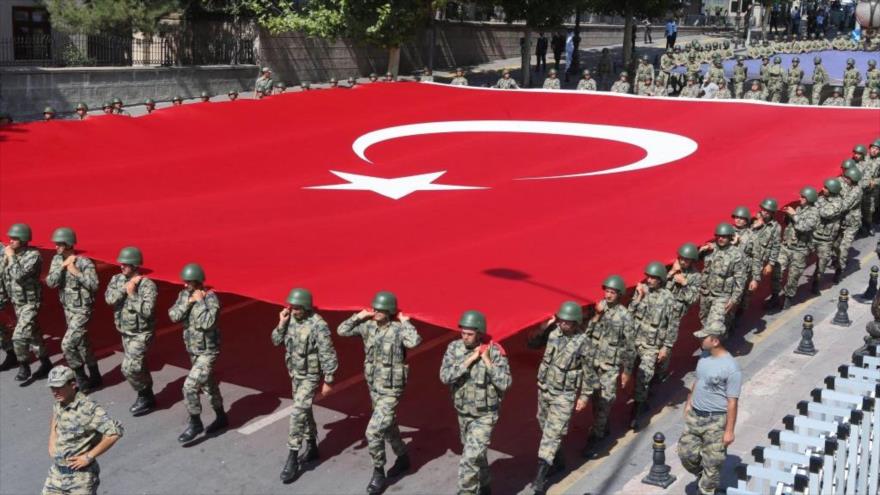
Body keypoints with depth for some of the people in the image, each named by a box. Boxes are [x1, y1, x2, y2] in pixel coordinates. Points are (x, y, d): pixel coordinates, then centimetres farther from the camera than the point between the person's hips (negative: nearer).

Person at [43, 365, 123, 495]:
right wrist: (52, 444, 13)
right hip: (57, 473, 7)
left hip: (81, 475, -7)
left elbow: (116, 432, -29)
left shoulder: (89, 408, -22)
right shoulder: (57, 405, 2)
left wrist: (88, 456, -22)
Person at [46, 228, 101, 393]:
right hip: (68, 309, 8)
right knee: (82, 344, 16)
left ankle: (81, 380, 2)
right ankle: (95, 378, 29)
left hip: (81, 310, -8)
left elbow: (94, 285, -26)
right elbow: (50, 283, -9)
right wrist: (62, 266, -19)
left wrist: (76, 272, -28)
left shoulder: (84, 262, -19)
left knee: (67, 344, -13)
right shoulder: (57, 260, 1)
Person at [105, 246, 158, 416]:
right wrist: (125, 287, -24)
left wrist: (132, 294, -27)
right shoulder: (117, 279, 0)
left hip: (141, 334, -7)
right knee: (137, 367, 17)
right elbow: (109, 299, -16)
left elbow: (147, 311, -28)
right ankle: (146, 397, 33)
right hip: (125, 332, 7)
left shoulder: (148, 285, -19)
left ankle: (145, 397, 8)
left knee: (129, 368, -11)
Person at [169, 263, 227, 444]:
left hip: (207, 352, -8)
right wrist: (188, 302, -19)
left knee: (190, 386, -14)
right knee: (207, 385, 21)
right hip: (193, 350, 8)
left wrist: (200, 301, -26)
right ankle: (221, 418, 37)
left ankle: (195, 423, 3)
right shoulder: (184, 295, 1)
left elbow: (207, 323, -32)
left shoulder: (210, 298, -20)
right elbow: (173, 316, -8)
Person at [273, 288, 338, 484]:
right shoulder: (290, 319, -3)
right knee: (304, 411, 19)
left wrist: (328, 381, -17)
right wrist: (281, 324, -13)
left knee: (297, 414, -12)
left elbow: (328, 355, -19)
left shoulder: (318, 325, -23)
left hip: (310, 376, -7)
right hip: (295, 374, 7)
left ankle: (292, 459, -6)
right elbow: (276, 341, 5)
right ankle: (311, 447, 35)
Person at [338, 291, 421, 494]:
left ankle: (378, 473, 7)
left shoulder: (398, 330, -20)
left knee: (373, 431, -11)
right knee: (388, 427, 23)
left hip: (390, 390, -7)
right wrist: (359, 316, -5)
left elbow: (415, 341, -39)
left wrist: (405, 322, -26)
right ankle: (403, 458, 44)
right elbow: (342, 331, 4)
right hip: (373, 387, 7)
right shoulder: (368, 326, -2)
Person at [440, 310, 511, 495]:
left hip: (484, 415, -5)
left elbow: (505, 384, -21)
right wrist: (469, 360, -24)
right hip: (463, 413, 5)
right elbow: (445, 377, -18)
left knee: (470, 458, -14)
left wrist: (487, 361, -25)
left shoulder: (494, 351, -18)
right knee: (475, 453, 24)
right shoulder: (454, 347, -8)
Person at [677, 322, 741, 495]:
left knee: (712, 462, 5)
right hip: (694, 415, 7)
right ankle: (702, 477, 40)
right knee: (686, 452, 13)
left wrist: (729, 430, -17)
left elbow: (732, 402, -19)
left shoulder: (731, 368, -22)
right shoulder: (704, 356, 0)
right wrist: (689, 403, 19)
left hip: (716, 421, -7)